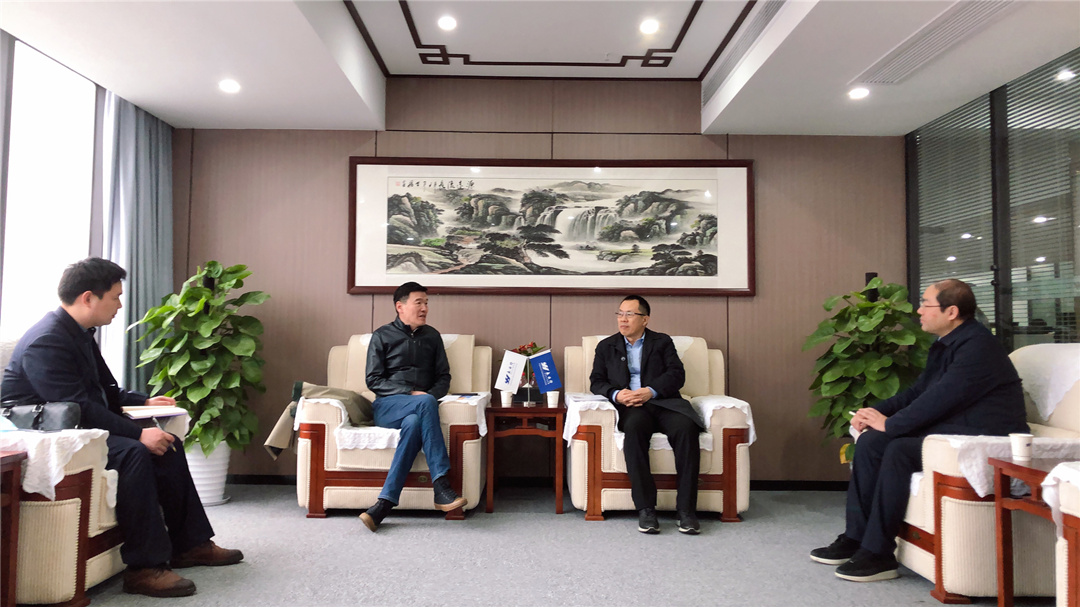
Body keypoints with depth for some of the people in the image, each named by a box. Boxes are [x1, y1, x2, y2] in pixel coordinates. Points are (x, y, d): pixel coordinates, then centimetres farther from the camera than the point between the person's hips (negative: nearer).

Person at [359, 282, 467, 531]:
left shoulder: (432, 336, 17)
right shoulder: (382, 336, 6)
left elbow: (443, 377, 15)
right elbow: (373, 380, -1)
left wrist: (432, 395, -8)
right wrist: (412, 394, -13)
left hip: (418, 407, 3)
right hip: (387, 407, -2)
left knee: (414, 422, -36)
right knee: (425, 403, -35)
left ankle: (385, 502, -38)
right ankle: (441, 487, -38)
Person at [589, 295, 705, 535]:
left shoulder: (662, 342, 18)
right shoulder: (606, 346, 22)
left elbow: (677, 374, 4)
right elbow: (596, 381, 12)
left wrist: (650, 391, -14)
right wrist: (616, 394, -10)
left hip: (663, 401, 0)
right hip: (631, 407, 0)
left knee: (685, 428, -33)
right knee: (634, 428, -36)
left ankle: (686, 510, -28)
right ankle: (645, 509, -34)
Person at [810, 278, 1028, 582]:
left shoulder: (977, 346, -18)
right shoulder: (944, 345, 13)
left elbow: (938, 399, -25)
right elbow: (917, 392, 15)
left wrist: (889, 424, -17)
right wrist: (875, 412, 0)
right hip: (949, 428, 10)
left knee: (899, 450, -28)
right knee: (870, 442, -6)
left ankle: (878, 554, -20)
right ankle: (855, 537, -4)